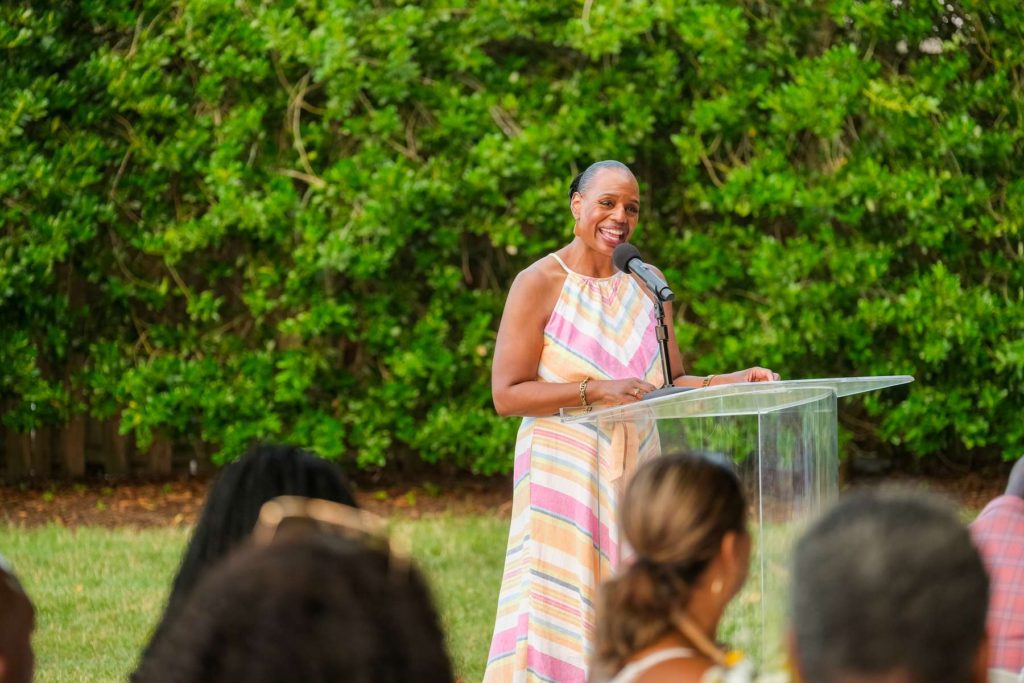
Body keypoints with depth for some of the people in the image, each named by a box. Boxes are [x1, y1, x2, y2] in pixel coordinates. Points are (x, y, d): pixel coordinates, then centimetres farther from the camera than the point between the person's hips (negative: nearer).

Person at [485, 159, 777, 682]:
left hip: (635, 473, 5)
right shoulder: (540, 284, -7)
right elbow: (506, 394, -12)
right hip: (565, 475, -5)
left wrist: (730, 383, -2)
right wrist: (595, 391, -19)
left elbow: (669, 384, 15)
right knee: (558, 618, -7)